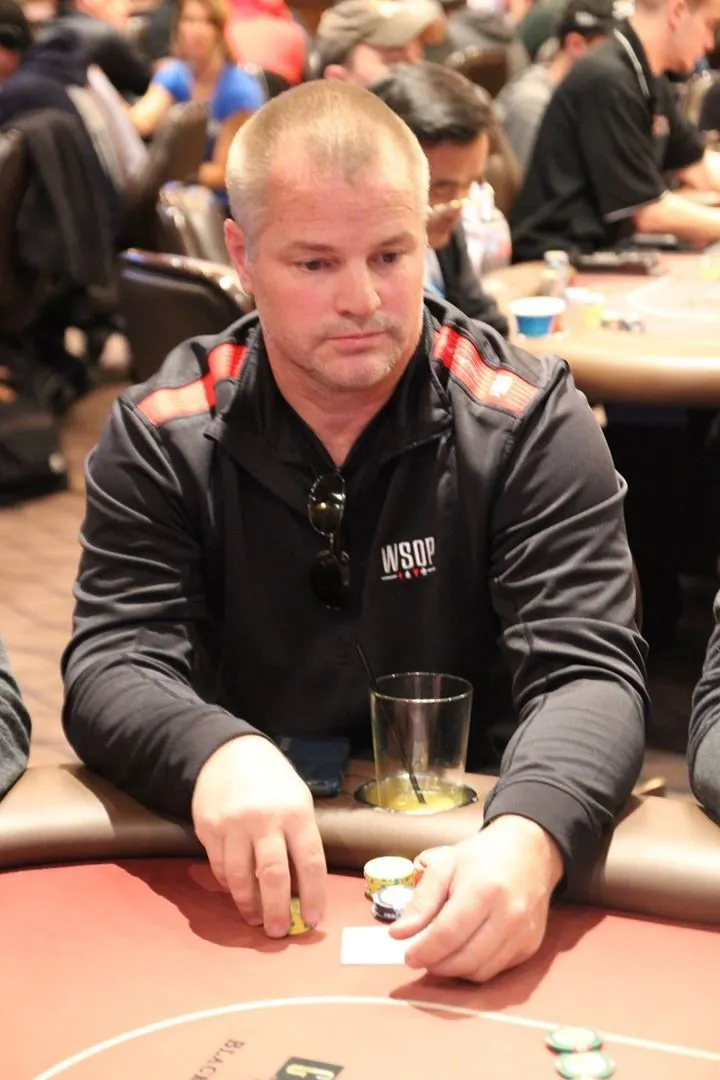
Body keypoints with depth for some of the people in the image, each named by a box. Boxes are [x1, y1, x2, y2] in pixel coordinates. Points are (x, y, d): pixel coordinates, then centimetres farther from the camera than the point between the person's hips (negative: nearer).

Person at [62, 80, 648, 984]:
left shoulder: (530, 421, -8)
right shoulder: (161, 435, -3)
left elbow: (586, 670, -15)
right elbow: (114, 663, -10)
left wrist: (526, 839, -38)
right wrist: (216, 752, -35)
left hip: (465, 858, 0)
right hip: (247, 874, 1)